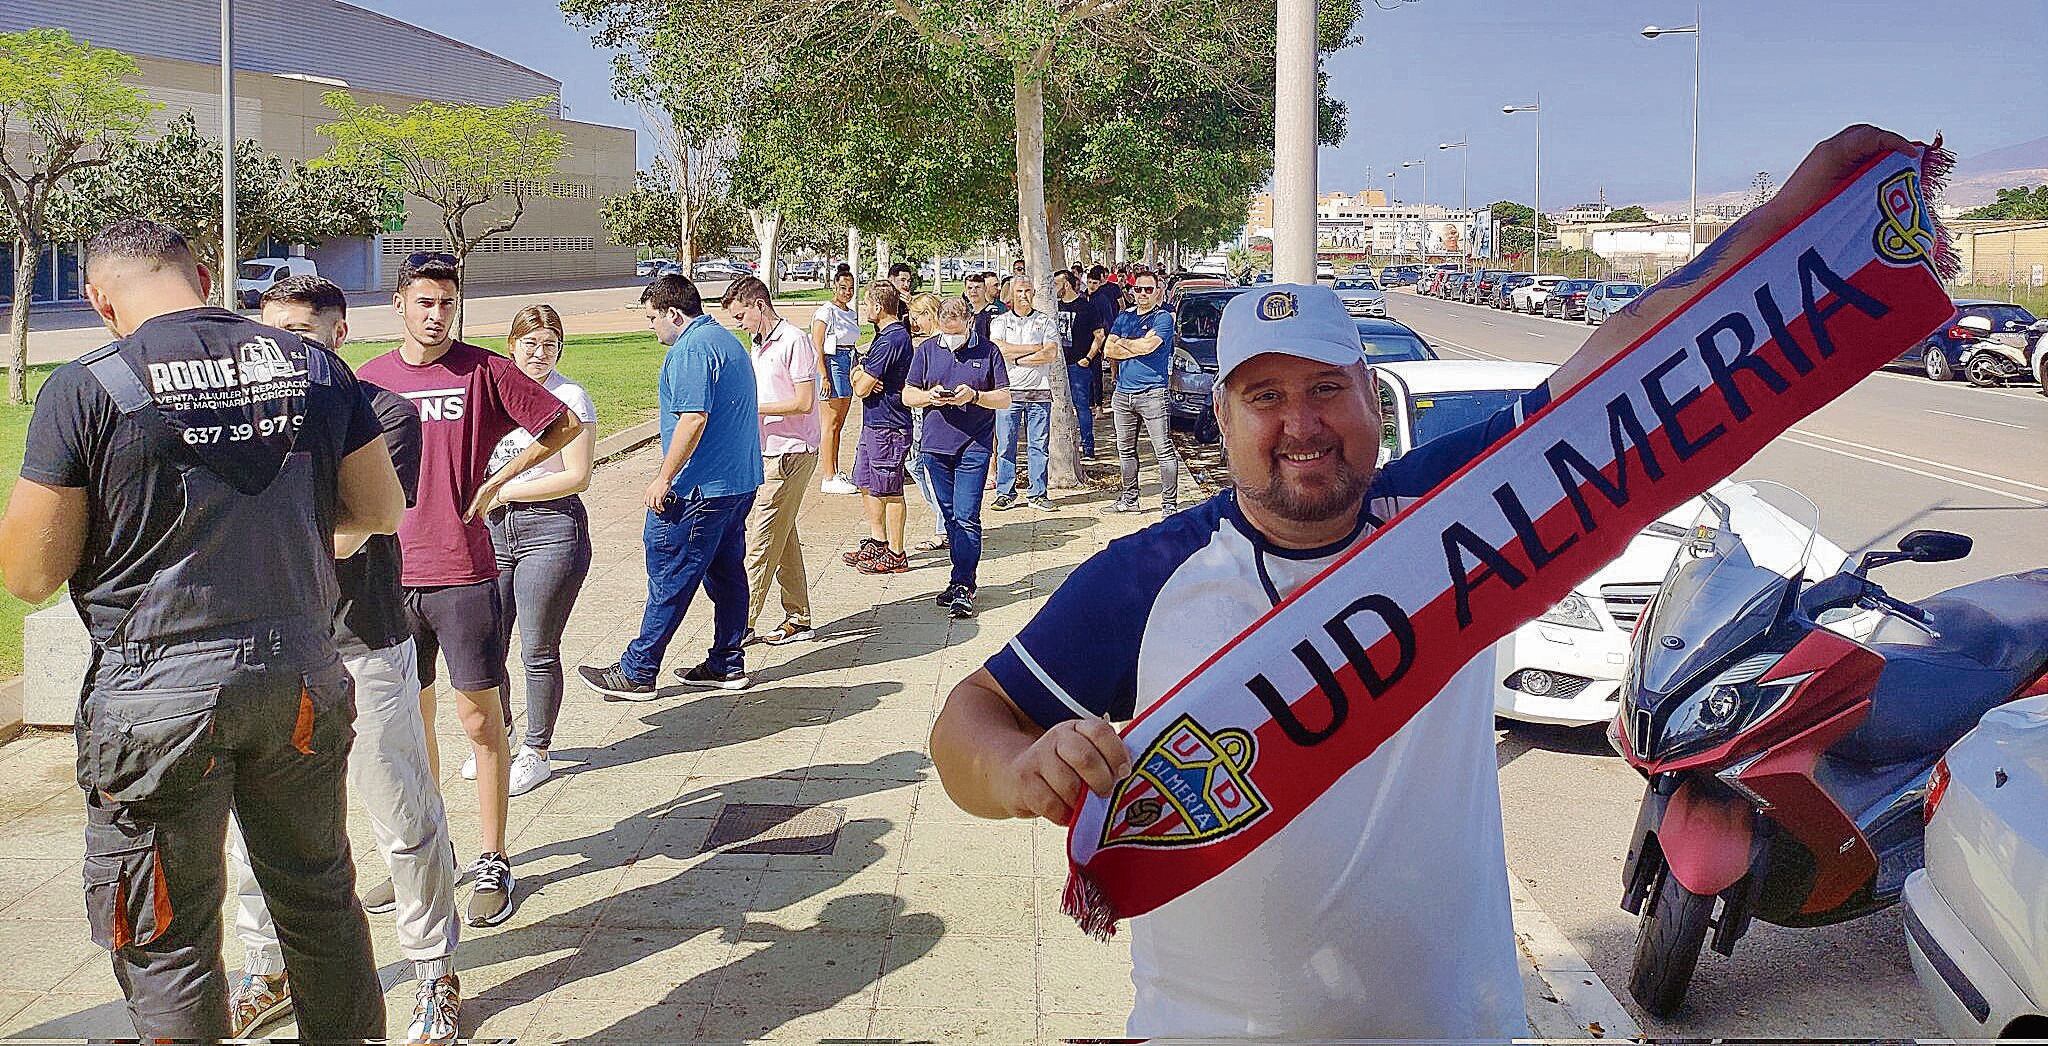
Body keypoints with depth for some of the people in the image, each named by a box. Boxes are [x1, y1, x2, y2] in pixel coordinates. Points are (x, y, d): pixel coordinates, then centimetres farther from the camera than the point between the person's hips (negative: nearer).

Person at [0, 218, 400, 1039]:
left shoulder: (83, 389, -10)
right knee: (318, 896, 20)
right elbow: (382, 511, 6)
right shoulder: (314, 367, 0)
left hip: (159, 690, -3)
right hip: (301, 676, 4)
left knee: (166, 937, 12)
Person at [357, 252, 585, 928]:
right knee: (411, 719, 13)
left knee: (480, 720, 2)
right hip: (393, 573, 4)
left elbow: (565, 425, 0)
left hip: (464, 573, -4)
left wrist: (494, 484, -3)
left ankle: (493, 863, 11)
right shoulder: (372, 379, 7)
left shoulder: (482, 370, -4)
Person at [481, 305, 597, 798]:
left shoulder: (570, 397, -7)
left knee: (538, 651, 1)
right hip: (494, 530, 6)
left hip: (551, 530, -6)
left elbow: (577, 477, -12)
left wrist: (505, 492, -11)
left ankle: (536, 754, 15)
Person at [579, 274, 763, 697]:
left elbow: (693, 419, -25)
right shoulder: (728, 341, 17)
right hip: (741, 482, 10)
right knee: (726, 572, 14)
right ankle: (728, 664, 21)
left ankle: (636, 672, 5)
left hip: (700, 489, -10)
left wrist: (664, 478, -20)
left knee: (669, 580, -3)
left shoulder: (691, 349, -15)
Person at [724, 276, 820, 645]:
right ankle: (798, 620, 19)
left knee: (762, 543, -6)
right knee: (783, 539, 12)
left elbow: (803, 403, -18)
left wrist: (751, 407, -16)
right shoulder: (758, 344, 15)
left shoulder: (794, 341, -13)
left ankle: (742, 625, -1)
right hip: (770, 453, 9)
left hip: (791, 454, -9)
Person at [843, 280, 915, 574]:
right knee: (867, 484, 17)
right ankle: (877, 541, 29)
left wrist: (859, 376, 2)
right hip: (874, 422, 10)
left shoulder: (891, 340, -20)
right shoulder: (886, 334, 14)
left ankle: (895, 555, 8)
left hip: (888, 426, -10)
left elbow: (861, 388, -20)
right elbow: (859, 374, 14)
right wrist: (860, 373, -9)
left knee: (889, 491, -1)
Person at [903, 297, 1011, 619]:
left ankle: (962, 587, -8)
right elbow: (907, 395, 10)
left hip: (974, 447, -4)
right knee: (950, 517, 11)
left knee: (966, 518, -10)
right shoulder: (927, 350, 7)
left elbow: (1004, 398, 1)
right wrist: (930, 396, -11)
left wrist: (974, 396, -16)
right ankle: (963, 578, 22)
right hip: (936, 446, 4)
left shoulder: (988, 351, 1)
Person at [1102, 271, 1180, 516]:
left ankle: (1169, 502, -5)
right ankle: (1129, 499, 24)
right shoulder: (1123, 317, 16)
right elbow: (1108, 350, 5)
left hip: (1151, 393, -6)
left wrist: (1124, 343, -1)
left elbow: (1149, 346, -17)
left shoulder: (1163, 317, -1)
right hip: (1123, 393, 6)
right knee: (1126, 450, 13)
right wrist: (1139, 346, -6)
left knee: (1163, 450, -7)